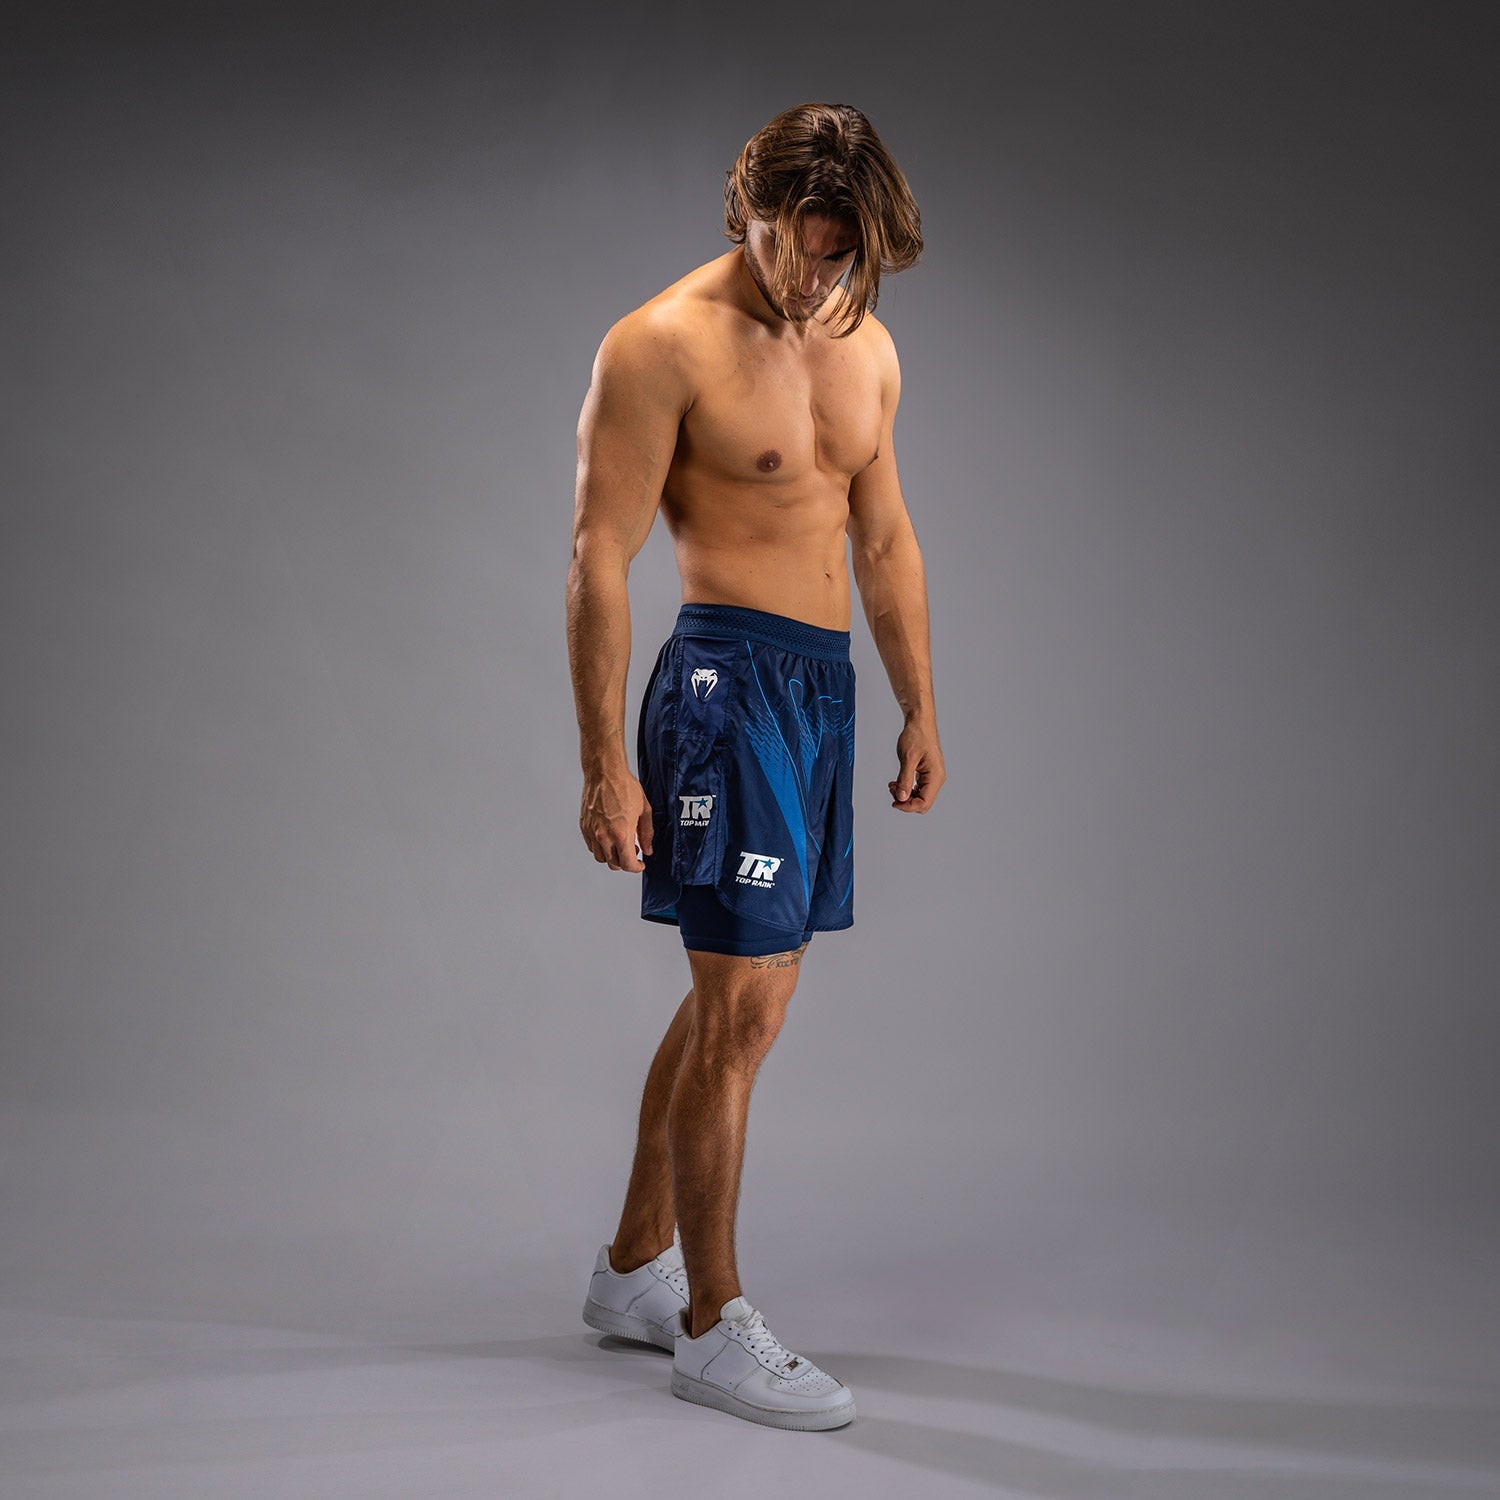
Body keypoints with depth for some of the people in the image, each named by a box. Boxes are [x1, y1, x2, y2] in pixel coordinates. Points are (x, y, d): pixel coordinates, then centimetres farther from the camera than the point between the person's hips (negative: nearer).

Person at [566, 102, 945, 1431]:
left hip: (826, 681, 8)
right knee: (744, 1005, -7)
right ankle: (713, 1328, 6)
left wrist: (921, 706, 18)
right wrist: (606, 763, -16)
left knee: (741, 992, 14)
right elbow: (600, 557, -12)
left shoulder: (865, 345, 13)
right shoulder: (663, 346, -9)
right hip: (730, 673, -8)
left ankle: (635, 1268, 28)